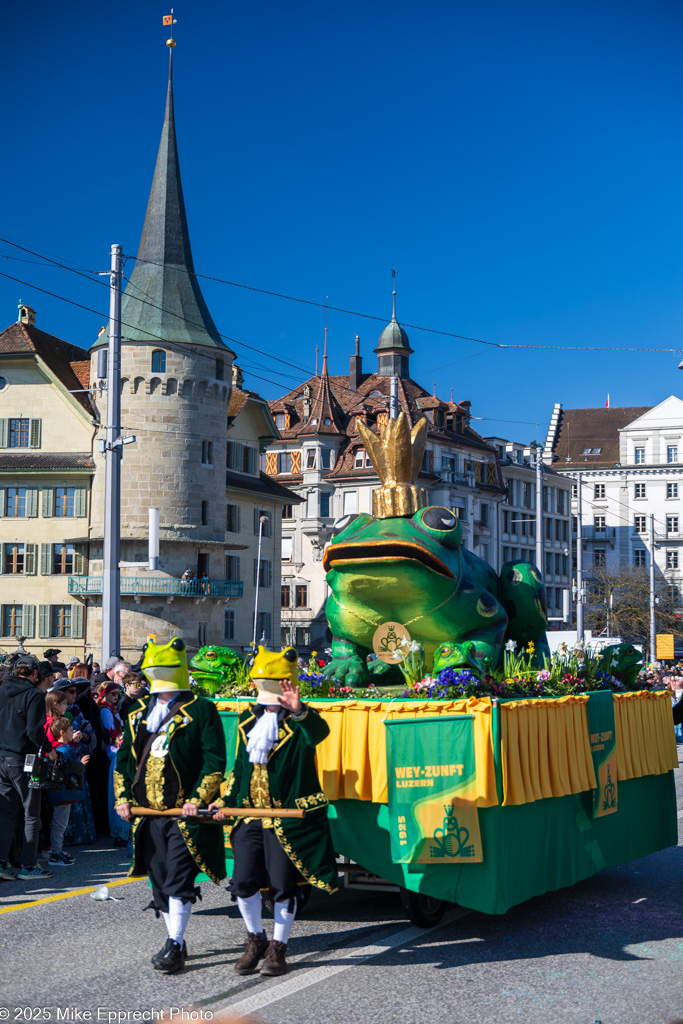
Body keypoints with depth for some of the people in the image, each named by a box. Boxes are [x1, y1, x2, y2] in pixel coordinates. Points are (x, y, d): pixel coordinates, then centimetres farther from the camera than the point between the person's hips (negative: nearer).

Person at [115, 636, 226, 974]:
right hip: (148, 812, 6)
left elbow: (215, 761, -8)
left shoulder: (201, 710, -4)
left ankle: (175, 945, -1)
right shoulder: (138, 711, 14)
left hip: (185, 813, -6)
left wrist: (197, 799, -16)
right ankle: (174, 942, 24)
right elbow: (124, 758, 18)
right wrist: (123, 796, 6)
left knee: (178, 881, -8)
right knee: (159, 880, 11)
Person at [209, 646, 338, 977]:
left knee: (283, 885, 2)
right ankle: (256, 940, 25)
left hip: (289, 819, -5)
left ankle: (277, 948, 18)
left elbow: (319, 732, -31)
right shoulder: (249, 720, 13)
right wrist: (226, 800, 9)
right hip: (250, 815, 5)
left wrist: (300, 711, -49)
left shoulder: (299, 721, -5)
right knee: (243, 882, 3)